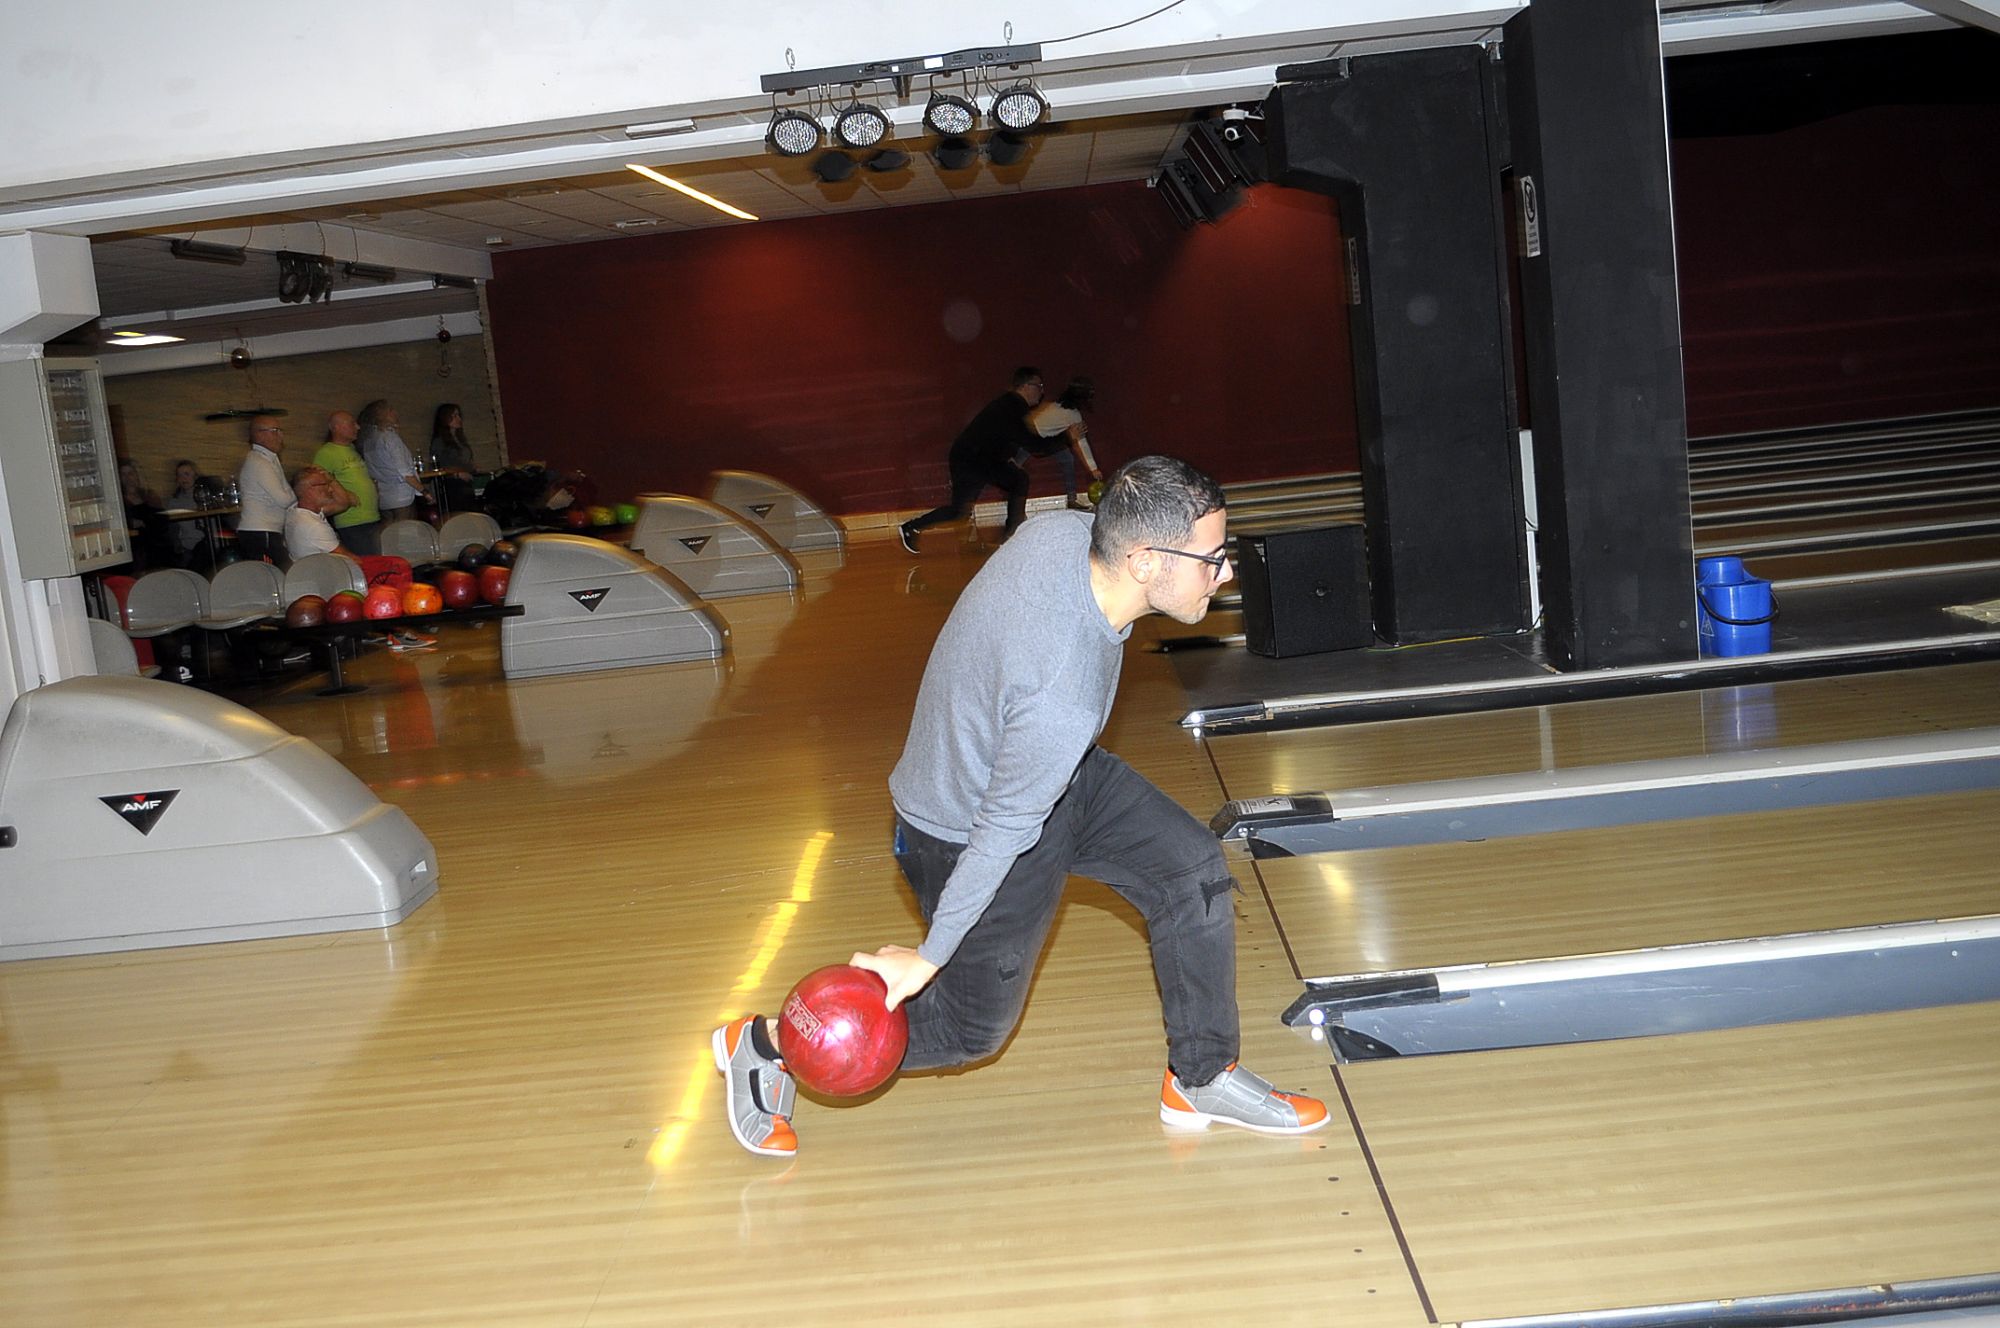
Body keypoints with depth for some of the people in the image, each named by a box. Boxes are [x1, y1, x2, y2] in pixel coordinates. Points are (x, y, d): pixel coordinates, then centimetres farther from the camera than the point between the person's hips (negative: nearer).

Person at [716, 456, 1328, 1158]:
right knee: (973, 1025, 12)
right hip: (967, 833, -8)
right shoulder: (1063, 699, -41)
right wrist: (930, 955, -15)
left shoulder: (1067, 526, -19)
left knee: (1194, 868, 2)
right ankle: (763, 1044, 29)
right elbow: (1002, 831, -29)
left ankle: (1200, 1081, 19)